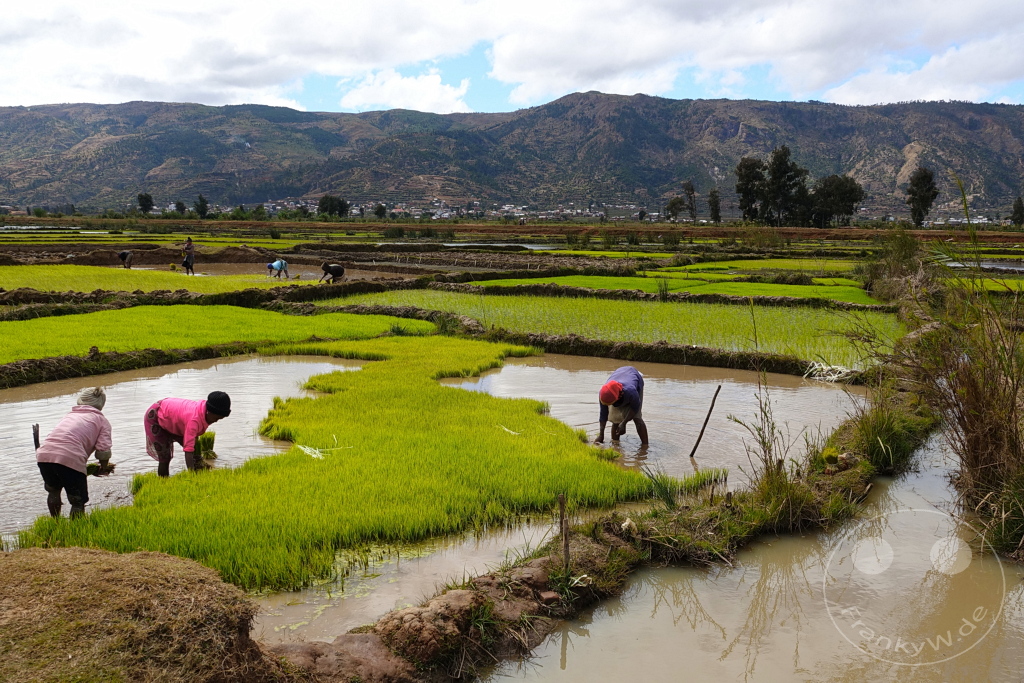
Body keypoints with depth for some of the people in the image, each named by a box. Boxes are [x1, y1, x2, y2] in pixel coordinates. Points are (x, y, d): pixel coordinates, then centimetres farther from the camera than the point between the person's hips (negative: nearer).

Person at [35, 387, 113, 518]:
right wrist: (103, 468, 18)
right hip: (70, 458, -6)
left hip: (43, 454, 6)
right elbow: (103, 450, 1)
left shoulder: (69, 415, 31)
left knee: (53, 491, 31)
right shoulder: (101, 420, 16)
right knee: (78, 501, 9)